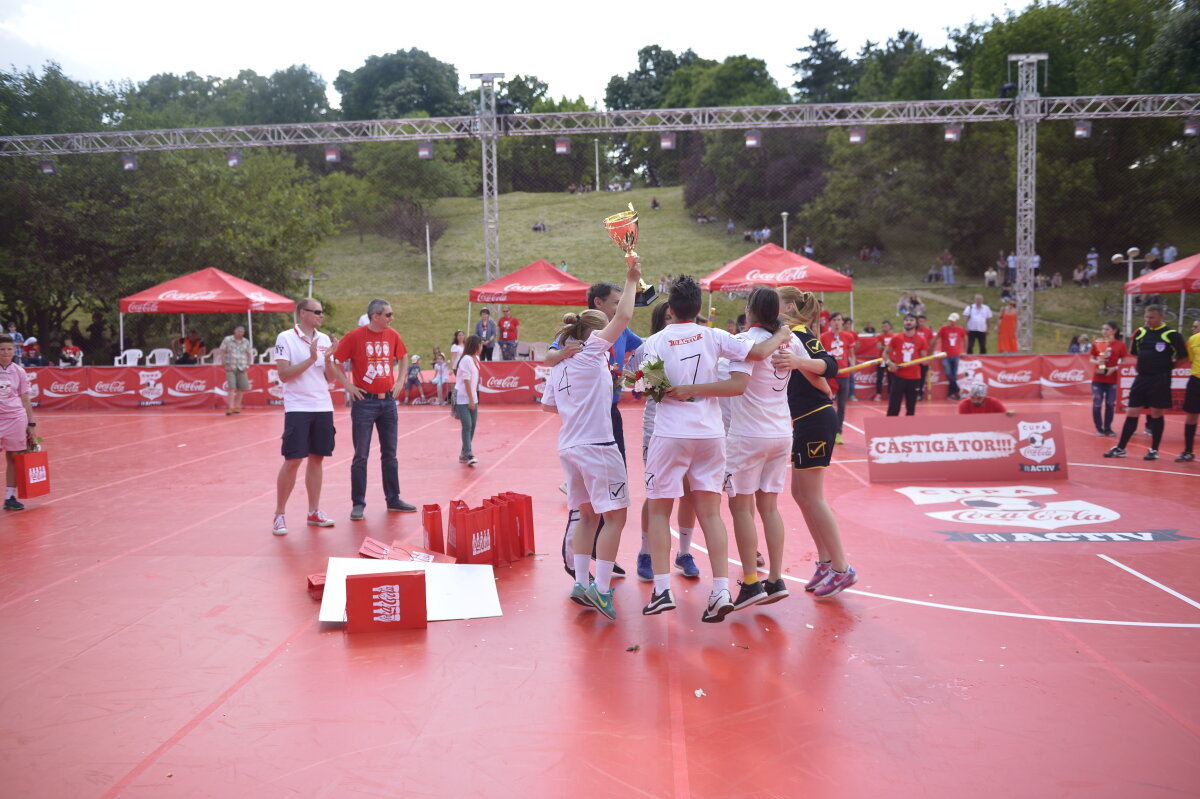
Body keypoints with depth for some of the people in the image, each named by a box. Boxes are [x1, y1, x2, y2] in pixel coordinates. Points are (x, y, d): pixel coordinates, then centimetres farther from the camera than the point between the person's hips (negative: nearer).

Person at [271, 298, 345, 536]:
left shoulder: (324, 340, 10)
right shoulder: (285, 338, -5)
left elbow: (331, 377, 10)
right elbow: (283, 374, -12)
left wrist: (328, 359, -8)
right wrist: (311, 359, -17)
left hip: (323, 407, 5)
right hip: (297, 407, -5)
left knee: (317, 458, 8)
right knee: (292, 461, -5)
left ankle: (314, 512, 18)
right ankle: (279, 515, 7)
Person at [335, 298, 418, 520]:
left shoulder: (392, 335, 5)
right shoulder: (355, 336, -9)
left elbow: (403, 357, 21)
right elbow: (335, 362, -6)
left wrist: (400, 381, 11)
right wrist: (348, 385, -10)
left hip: (388, 402, 5)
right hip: (364, 402, -5)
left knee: (390, 454, 11)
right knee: (361, 456, 0)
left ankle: (393, 499, 20)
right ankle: (358, 503, 7)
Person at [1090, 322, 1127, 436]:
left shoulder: (1120, 344, -2)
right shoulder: (1097, 343, 2)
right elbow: (1091, 359, 7)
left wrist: (1114, 368, -17)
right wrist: (1097, 362, -15)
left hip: (1112, 379, -1)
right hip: (1098, 378, 1)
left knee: (1110, 404, 5)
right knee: (1097, 404, -1)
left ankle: (1108, 428, 16)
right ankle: (1099, 428, 9)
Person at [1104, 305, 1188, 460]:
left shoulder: (1171, 334, -7)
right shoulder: (1140, 332, 6)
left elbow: (1183, 356, -2)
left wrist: (1169, 366, 1)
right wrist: (1144, 362, 11)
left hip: (1160, 380, -4)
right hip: (1141, 378, 4)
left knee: (1156, 414, 3)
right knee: (1131, 413, 5)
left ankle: (1154, 450, 14)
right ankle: (1120, 449, 9)